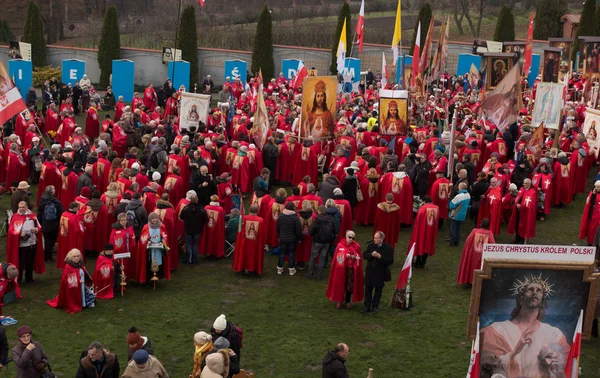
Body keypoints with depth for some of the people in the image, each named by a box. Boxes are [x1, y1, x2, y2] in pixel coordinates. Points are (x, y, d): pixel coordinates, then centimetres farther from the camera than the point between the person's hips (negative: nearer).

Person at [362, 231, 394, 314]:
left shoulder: (388, 248, -11)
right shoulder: (371, 245, 0)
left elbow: (390, 261, -15)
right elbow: (364, 255, 1)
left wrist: (380, 257, -25)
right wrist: (371, 255, -19)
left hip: (380, 273, -3)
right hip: (370, 272, 3)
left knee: (378, 290, 9)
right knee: (368, 289, 8)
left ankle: (374, 307, 21)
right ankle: (367, 307, 18)